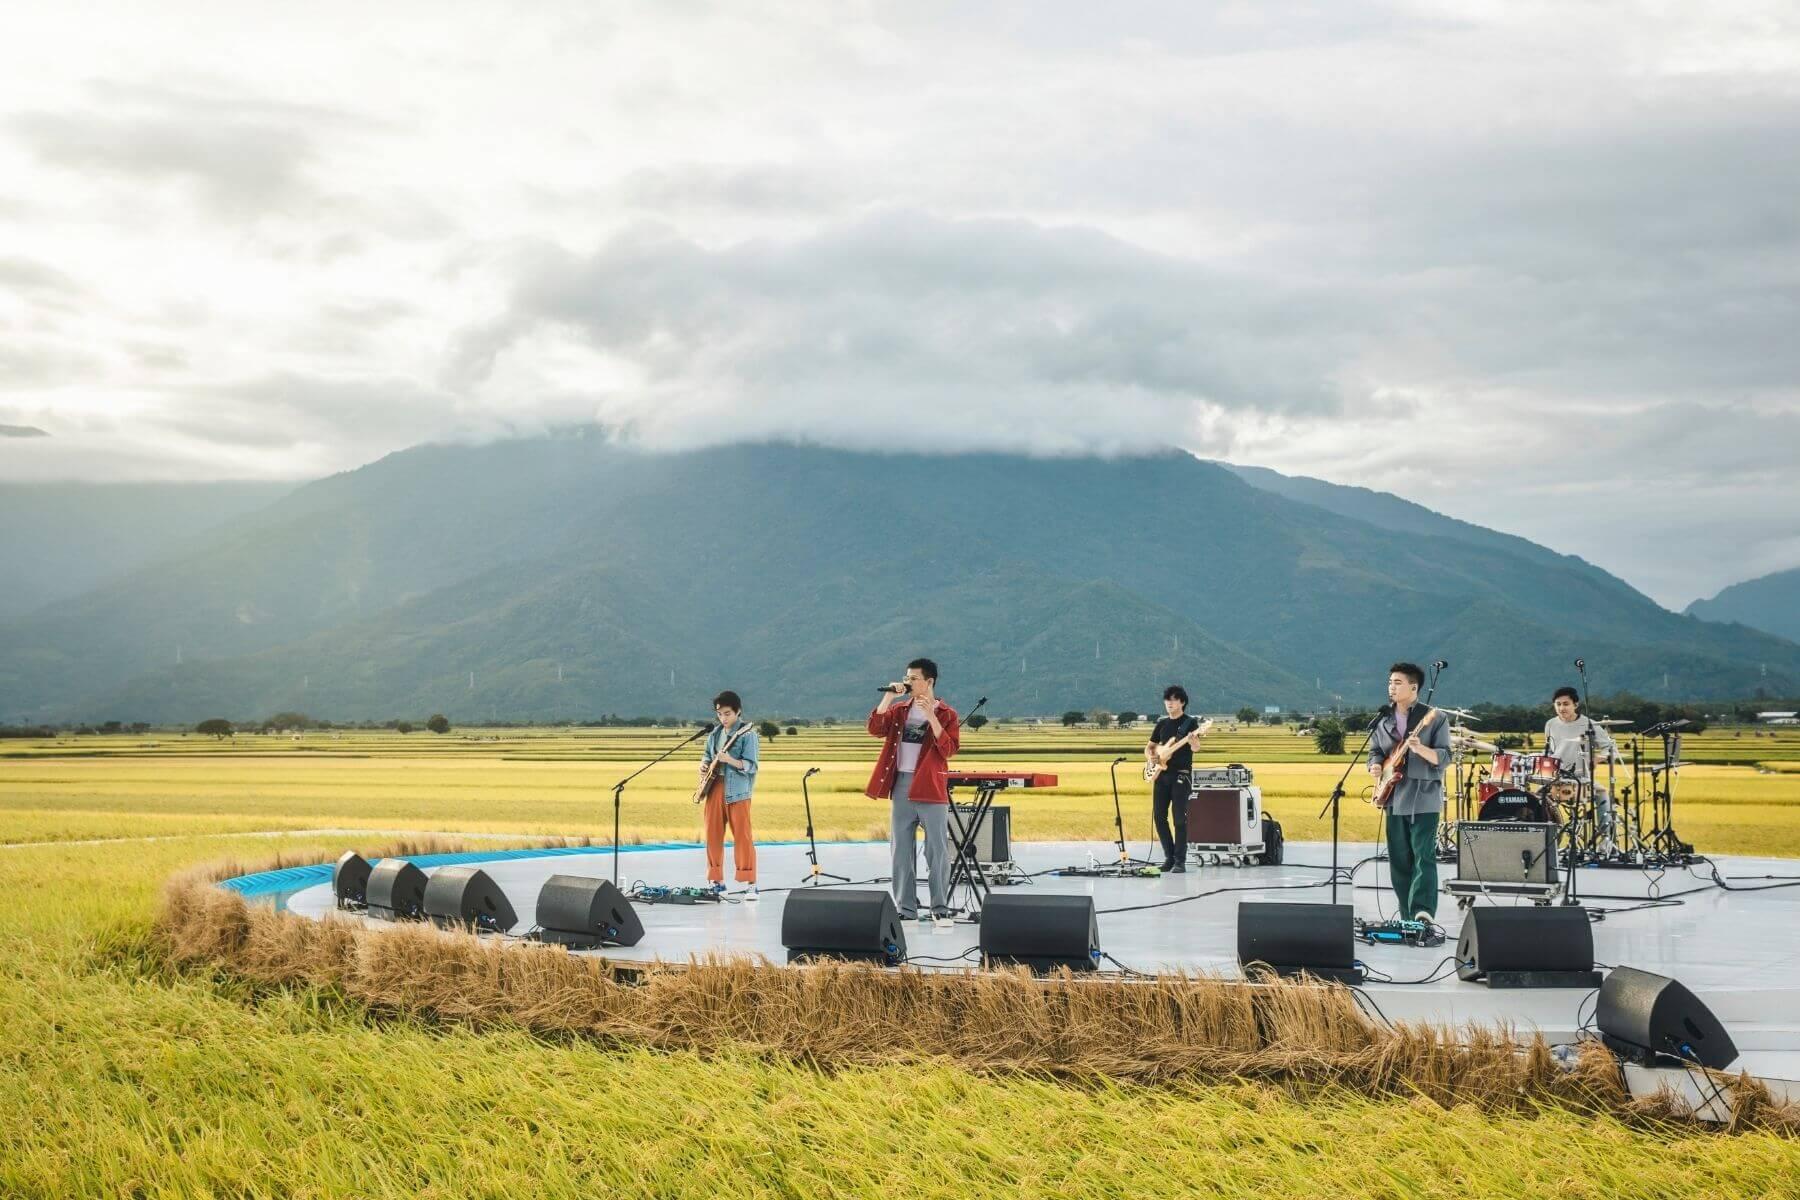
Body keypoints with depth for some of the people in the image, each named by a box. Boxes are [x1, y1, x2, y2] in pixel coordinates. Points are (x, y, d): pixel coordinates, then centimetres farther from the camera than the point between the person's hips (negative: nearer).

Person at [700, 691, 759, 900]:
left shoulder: (747, 735, -6)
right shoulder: (715, 733, 14)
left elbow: (750, 765, -12)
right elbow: (706, 754, 28)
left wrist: (729, 760, -26)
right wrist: (704, 764, 6)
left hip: (737, 791, -7)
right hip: (714, 789, 7)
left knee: (742, 836, -9)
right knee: (713, 836, 8)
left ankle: (749, 883, -7)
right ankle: (716, 881, 18)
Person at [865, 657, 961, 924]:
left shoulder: (946, 714, 0)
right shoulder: (899, 710, 12)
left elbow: (949, 750, -12)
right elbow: (875, 729, -4)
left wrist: (931, 717, -20)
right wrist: (888, 696, -10)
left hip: (930, 789, -4)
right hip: (901, 786, 4)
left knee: (937, 850, -4)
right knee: (901, 850, 6)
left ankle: (940, 909, 1)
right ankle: (905, 908, 12)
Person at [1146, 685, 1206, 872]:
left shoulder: (1190, 723, -2)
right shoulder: (1162, 724, 15)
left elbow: (1195, 747, -17)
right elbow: (1149, 746, 23)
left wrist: (1192, 740, -41)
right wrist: (1149, 757, 0)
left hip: (1181, 775, -6)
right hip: (1161, 775, 6)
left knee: (1179, 818, -8)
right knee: (1159, 816, 4)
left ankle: (1180, 861, -4)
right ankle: (1169, 857, 15)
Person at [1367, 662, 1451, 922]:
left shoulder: (1434, 719, -5)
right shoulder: (1382, 719, 11)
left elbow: (1443, 757, -10)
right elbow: (1375, 750, 18)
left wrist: (1420, 749, -29)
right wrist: (1375, 764, -5)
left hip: (1424, 798, -6)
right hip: (1394, 799, 6)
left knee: (1423, 856, -14)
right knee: (1399, 860, 8)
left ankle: (1423, 912, -22)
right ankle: (1408, 917, 14)